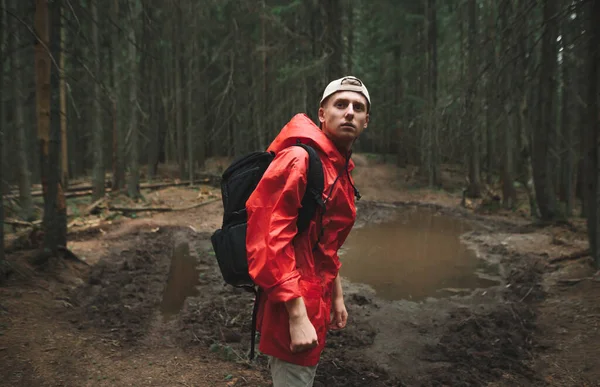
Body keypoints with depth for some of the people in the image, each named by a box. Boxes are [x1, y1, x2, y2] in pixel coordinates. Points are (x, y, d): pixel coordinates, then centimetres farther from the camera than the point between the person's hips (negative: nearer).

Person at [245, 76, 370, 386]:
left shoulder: (341, 169, 11)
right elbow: (270, 240, -26)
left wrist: (335, 296, 20)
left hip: (315, 299, 10)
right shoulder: (299, 159, -19)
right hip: (293, 305, -9)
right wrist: (297, 316, -26)